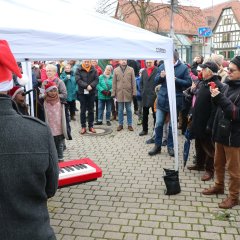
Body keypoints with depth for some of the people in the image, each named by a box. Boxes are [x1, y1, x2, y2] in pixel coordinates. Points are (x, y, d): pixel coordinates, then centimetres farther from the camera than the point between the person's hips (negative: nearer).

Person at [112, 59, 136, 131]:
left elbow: (133, 82, 1)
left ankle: (130, 125, 15)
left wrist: (134, 92, -5)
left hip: (128, 93, 0)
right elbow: (114, 83, 5)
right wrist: (113, 93, 0)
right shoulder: (116, 70, 5)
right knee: (120, 110, 8)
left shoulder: (131, 70, 3)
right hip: (119, 93, 1)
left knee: (129, 110, 6)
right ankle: (120, 124, 17)